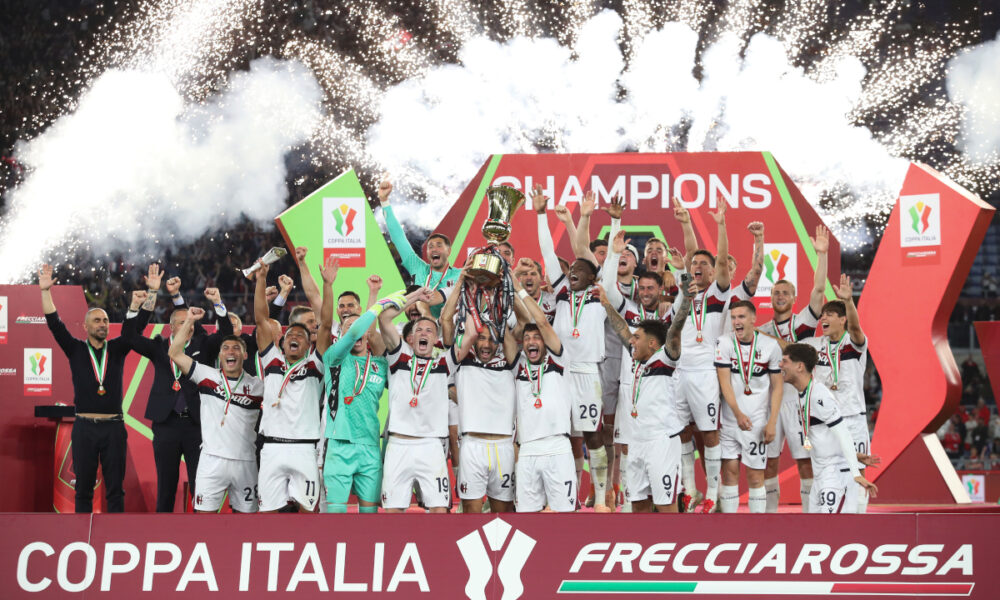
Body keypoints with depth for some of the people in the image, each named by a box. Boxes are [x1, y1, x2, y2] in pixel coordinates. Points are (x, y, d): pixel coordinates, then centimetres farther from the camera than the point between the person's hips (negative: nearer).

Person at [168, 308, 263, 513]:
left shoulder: (257, 386, 9)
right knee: (204, 511, -6)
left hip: (245, 463, 2)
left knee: (245, 511, 7)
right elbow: (175, 353, -1)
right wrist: (189, 320, -5)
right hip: (212, 460, -2)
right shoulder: (207, 376, 5)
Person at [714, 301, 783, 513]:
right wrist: (738, 413, -18)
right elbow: (724, 382, -6)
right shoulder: (725, 343, -1)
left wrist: (772, 422, -6)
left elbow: (777, 386, 3)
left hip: (758, 421, -1)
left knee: (755, 475, 0)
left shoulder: (770, 346, -1)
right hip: (730, 420, 1)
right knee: (729, 471, 1)